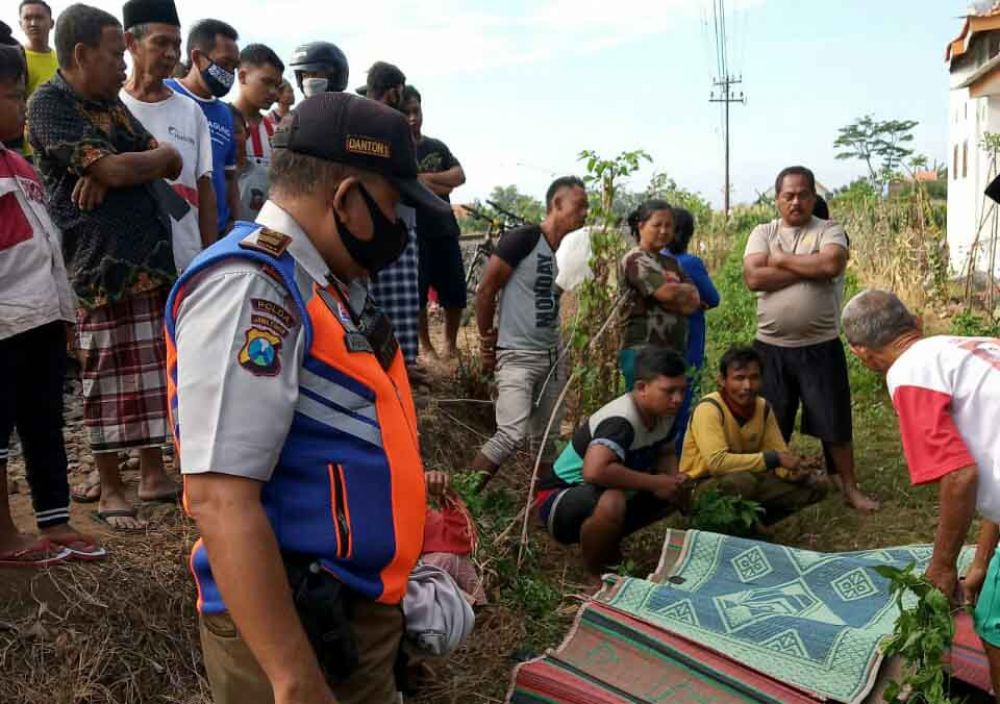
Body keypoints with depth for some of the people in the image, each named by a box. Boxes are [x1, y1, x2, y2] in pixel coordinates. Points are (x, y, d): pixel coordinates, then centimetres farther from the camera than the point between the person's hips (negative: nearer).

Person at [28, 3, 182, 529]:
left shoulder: (112, 104, 18)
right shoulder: (49, 104, -6)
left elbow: (172, 165, 10)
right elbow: (114, 169, -18)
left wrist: (116, 169, -9)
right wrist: (156, 156, 2)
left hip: (151, 259, 7)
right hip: (101, 264, -7)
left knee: (150, 377, 11)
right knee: (108, 380, 1)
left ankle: (152, 474, 22)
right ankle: (109, 487, 14)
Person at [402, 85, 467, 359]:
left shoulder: (438, 146, 15)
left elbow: (460, 176, 1)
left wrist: (426, 177, -12)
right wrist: (443, 184, -5)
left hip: (445, 229, 5)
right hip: (413, 233, -4)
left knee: (456, 295, 6)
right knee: (417, 295, 1)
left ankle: (451, 344, 22)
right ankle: (426, 347, 15)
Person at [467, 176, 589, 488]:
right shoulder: (524, 238, -12)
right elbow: (486, 290, -10)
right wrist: (487, 340, 0)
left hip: (553, 355, 7)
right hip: (518, 356, -7)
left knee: (546, 439, 14)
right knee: (512, 434, -17)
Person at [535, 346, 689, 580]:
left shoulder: (664, 413, -4)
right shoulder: (621, 421, -31)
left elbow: (666, 454, 14)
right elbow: (594, 471, -45)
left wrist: (673, 480, -10)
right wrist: (653, 483, -32)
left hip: (604, 496, 9)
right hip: (559, 501, -9)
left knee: (676, 494, 3)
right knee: (611, 502, -39)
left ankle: (608, 542, 15)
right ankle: (595, 575, -11)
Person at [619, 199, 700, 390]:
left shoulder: (671, 263, 20)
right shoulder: (635, 260, -5)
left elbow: (694, 302, 9)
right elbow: (667, 293, -17)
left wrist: (675, 290, -10)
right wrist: (686, 289, 4)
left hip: (674, 351, 8)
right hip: (643, 351, -8)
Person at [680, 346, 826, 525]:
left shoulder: (763, 407, -2)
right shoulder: (709, 408, -23)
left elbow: (780, 454, 4)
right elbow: (717, 462, -34)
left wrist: (793, 471, -20)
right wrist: (773, 459, -30)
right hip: (703, 487, -7)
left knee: (813, 488, -2)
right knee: (743, 481, -38)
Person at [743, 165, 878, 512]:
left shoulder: (829, 230, -1)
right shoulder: (763, 233, 3)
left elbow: (832, 265, -23)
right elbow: (753, 277, -14)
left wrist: (782, 259, -12)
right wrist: (809, 269, -14)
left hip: (820, 347, -1)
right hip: (771, 347, 2)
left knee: (834, 422, 7)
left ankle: (849, 487, 23)